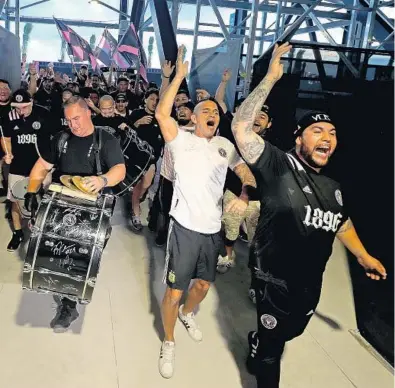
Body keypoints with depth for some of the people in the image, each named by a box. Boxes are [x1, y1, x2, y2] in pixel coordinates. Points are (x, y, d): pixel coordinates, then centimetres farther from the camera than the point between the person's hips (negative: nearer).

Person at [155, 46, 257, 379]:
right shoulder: (182, 140, -5)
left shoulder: (225, 146, 8)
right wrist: (180, 76, -18)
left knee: (204, 284, 20)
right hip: (184, 227, -5)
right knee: (175, 291, 0)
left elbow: (247, 173, 9)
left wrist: (245, 196, -11)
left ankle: (187, 314, 53)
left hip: (213, 229, 5)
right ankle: (169, 343, 25)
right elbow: (162, 113, -20)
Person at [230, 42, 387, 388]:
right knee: (271, 346, 13)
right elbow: (241, 127, -30)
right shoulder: (279, 165, -19)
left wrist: (364, 256, 24)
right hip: (274, 278, -7)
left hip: (311, 282, 7)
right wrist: (271, 78, -30)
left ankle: (257, 345, 61)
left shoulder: (332, 187, 1)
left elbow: (342, 222, 19)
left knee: (290, 332, 31)